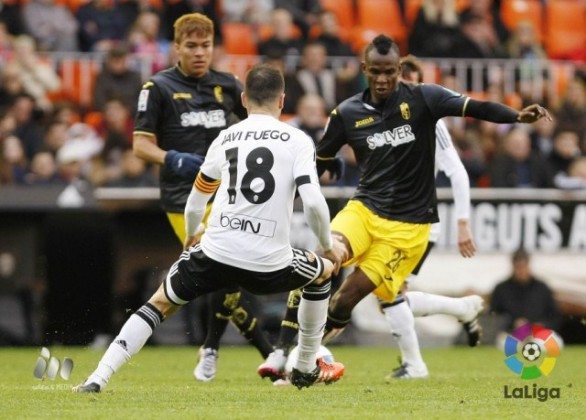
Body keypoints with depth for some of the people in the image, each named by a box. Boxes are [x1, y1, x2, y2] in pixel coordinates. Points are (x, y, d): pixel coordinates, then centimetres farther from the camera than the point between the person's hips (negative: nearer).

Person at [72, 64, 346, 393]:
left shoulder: (225, 138, 12)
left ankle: (98, 379, 5)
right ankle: (307, 369, 37)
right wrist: (329, 247, 8)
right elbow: (313, 202, -10)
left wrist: (191, 236, 42)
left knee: (161, 303, 20)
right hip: (270, 264, -1)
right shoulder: (297, 141, 2)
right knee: (324, 271, 30)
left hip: (216, 255, 1)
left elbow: (195, 204, 20)